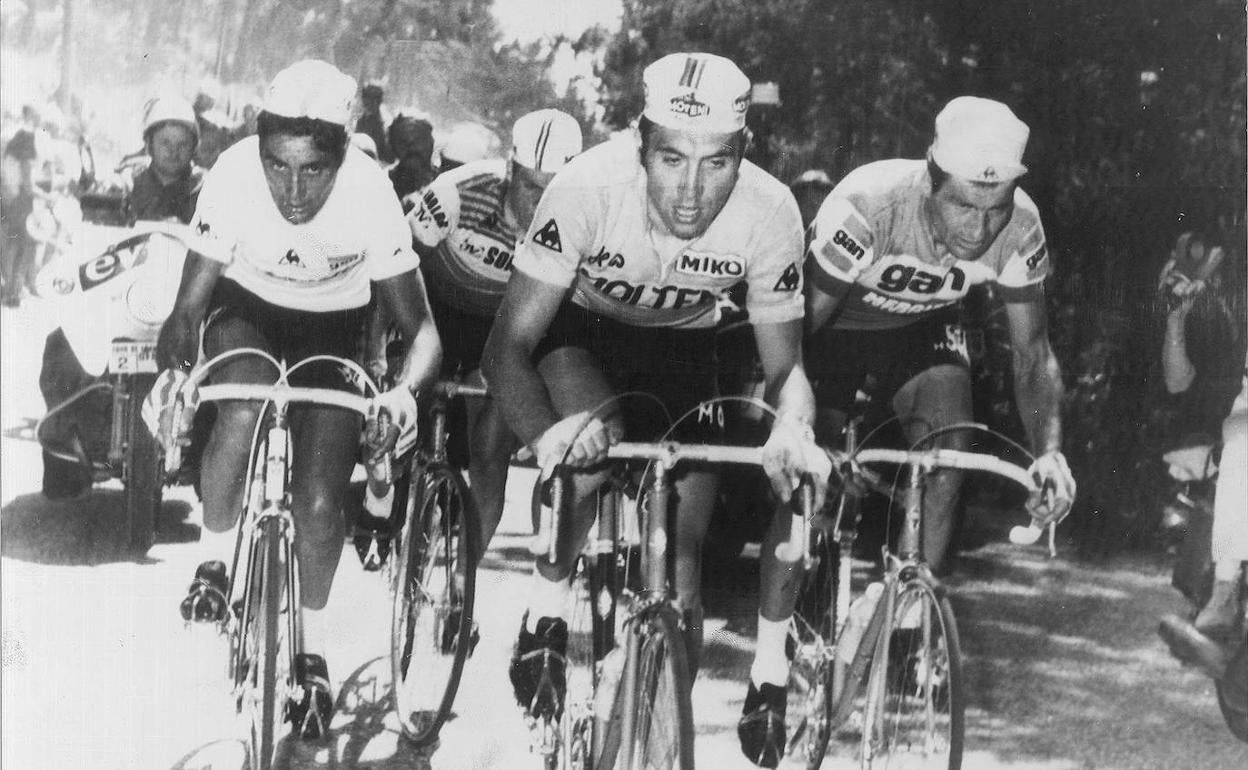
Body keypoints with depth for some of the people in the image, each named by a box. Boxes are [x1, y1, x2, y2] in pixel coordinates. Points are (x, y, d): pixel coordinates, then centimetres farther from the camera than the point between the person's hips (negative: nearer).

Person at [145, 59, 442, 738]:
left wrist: (406, 389, -46)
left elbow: (420, 327, -25)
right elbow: (191, 304, -22)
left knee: (319, 503, -11)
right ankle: (213, 562, -7)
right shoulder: (233, 176, -30)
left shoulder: (370, 194, -32)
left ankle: (313, 648, 16)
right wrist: (173, 370, -43)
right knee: (243, 412, -34)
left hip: (333, 331, 0)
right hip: (247, 310, 0)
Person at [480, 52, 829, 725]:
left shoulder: (769, 213, -29)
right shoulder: (590, 187, -35)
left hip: (681, 343, 2)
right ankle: (546, 610, -11)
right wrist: (546, 433, -52)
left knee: (681, 558, -9)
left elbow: (784, 366, -16)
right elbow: (507, 347, -31)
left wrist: (793, 427, -40)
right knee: (595, 435, -35)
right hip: (580, 327, -2)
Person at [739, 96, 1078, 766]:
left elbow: (1032, 348, -15)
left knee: (949, 444, -22)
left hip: (922, 326, 3)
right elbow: (797, 331, -31)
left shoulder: (1019, 228, -26)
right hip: (835, 322, -3)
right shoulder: (867, 206, -39)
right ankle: (769, 673, -5)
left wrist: (1049, 450, -29)